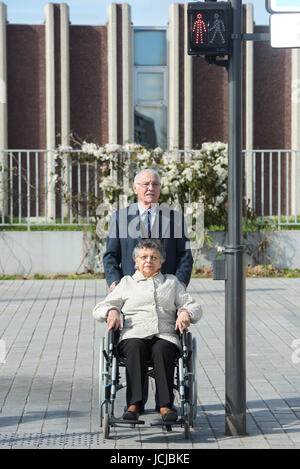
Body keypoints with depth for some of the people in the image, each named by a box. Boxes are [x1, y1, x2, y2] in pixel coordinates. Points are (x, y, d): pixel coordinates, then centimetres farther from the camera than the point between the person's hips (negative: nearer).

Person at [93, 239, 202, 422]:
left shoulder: (172, 282, 27)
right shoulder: (127, 283, 25)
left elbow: (195, 307, 23)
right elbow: (99, 309, 24)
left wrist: (185, 312, -1)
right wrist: (112, 311, 0)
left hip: (165, 337, 0)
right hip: (133, 336, 0)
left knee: (161, 350, -36)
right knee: (136, 348, -36)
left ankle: (166, 405, -44)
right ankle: (134, 404, -45)